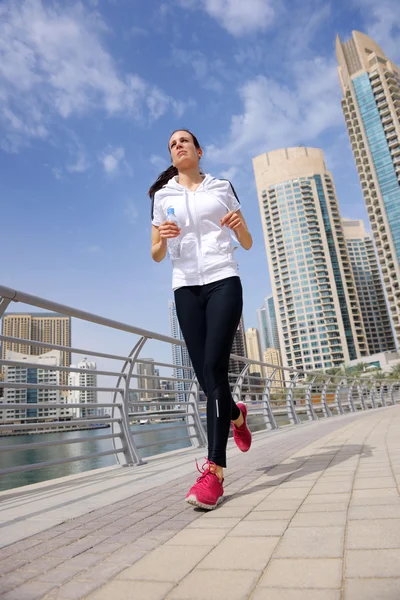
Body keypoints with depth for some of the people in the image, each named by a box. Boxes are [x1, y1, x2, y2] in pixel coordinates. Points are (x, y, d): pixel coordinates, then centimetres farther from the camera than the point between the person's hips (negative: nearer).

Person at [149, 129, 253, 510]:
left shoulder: (222, 188, 14)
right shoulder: (162, 195, 16)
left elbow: (248, 245, 15)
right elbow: (156, 255, 13)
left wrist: (240, 225, -7)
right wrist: (162, 237, -10)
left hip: (223, 282, -2)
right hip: (185, 288, 2)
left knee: (214, 368, -16)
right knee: (206, 377, 1)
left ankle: (214, 472, -13)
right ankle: (236, 414, 33)